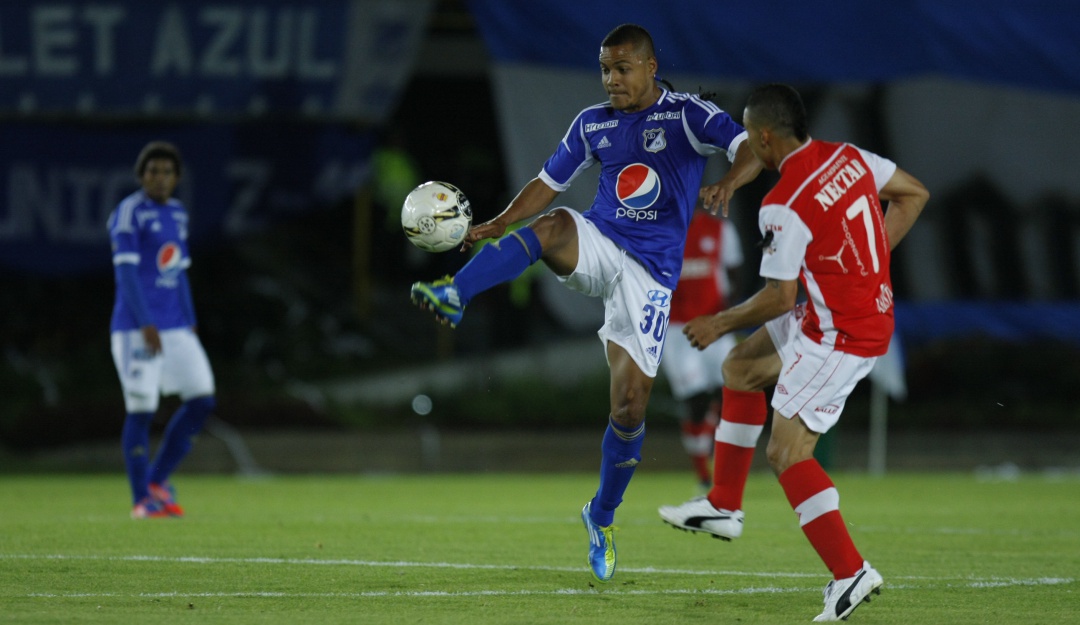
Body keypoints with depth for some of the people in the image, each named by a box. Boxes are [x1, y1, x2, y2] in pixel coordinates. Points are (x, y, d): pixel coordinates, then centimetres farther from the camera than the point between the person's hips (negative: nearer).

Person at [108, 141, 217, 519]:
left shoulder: (177, 214, 15)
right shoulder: (129, 213, -9)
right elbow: (126, 271, -16)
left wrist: (190, 325, 15)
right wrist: (147, 325, -22)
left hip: (174, 328, 7)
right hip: (136, 328, -7)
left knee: (202, 400, 1)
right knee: (141, 410, -6)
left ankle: (158, 481, 13)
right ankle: (142, 500, 3)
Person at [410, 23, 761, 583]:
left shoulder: (686, 115, -3)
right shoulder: (592, 125, 10)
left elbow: (750, 148, -16)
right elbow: (548, 184, 16)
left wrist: (728, 184, -37)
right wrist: (497, 226, 2)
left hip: (650, 270, -3)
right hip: (595, 244, 3)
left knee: (630, 401, -6)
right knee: (549, 227, -34)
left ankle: (602, 516, 16)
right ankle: (453, 297, -50)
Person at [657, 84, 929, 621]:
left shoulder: (783, 206, -22)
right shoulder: (846, 155, 2)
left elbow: (779, 298, -20)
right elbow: (913, 194, 12)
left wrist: (719, 324, -3)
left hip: (840, 337, -10)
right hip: (872, 310, 10)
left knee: (786, 451, -8)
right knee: (740, 369, 21)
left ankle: (850, 572, -12)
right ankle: (724, 506, 28)